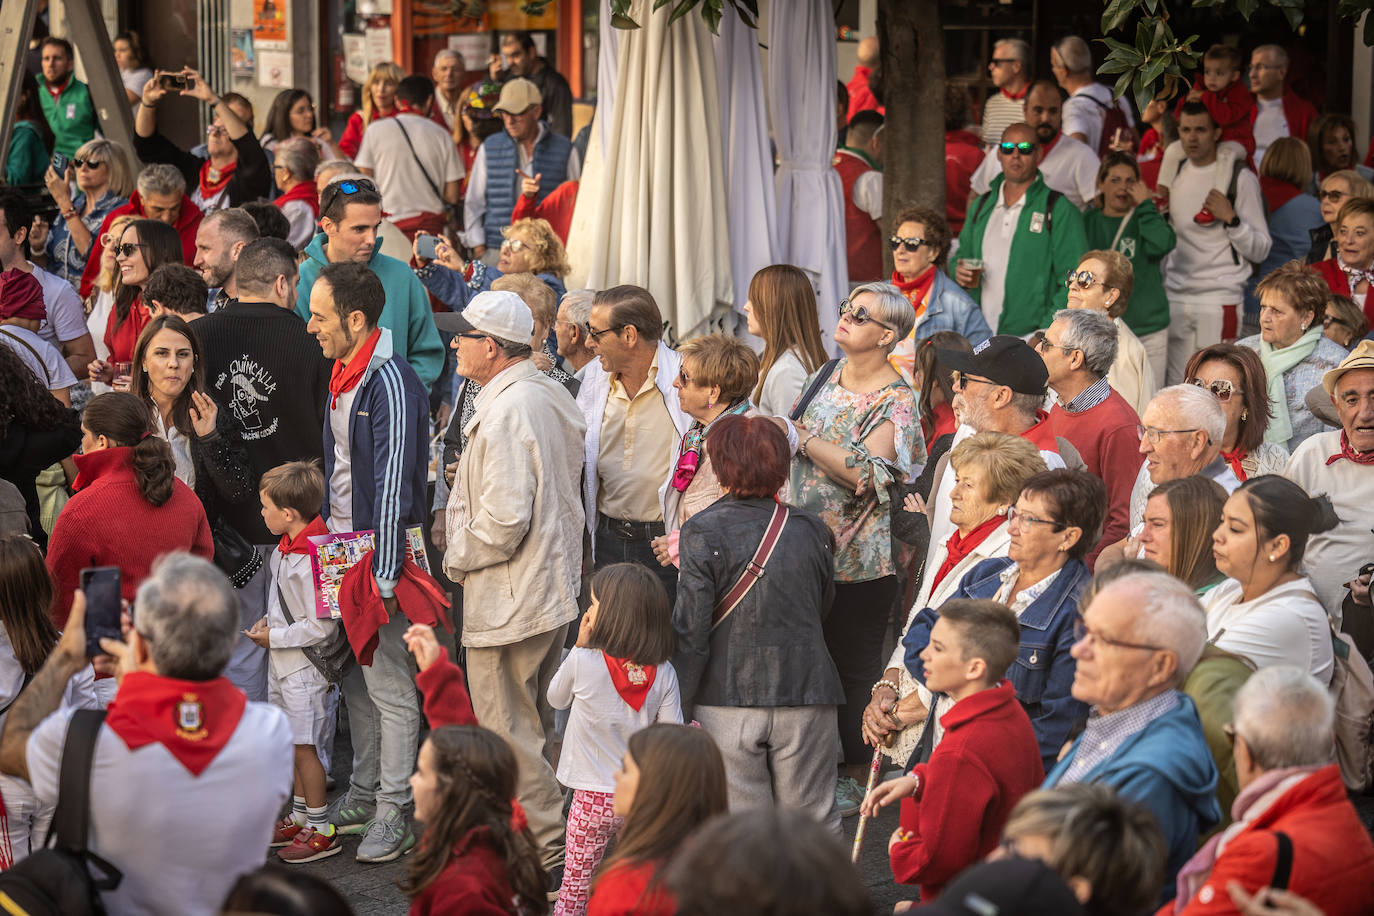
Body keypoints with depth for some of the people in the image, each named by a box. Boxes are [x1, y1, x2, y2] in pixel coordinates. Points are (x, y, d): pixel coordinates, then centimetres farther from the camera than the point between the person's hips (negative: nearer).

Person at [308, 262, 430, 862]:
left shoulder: (391, 384, -19)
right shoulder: (342, 374, 9)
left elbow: (392, 484, -22)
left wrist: (383, 576, -23)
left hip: (377, 552, -9)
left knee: (388, 684, -2)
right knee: (353, 677, 17)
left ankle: (393, 817, 5)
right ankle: (364, 793, 29)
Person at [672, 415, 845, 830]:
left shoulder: (703, 533, -8)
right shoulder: (810, 530, 3)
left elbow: (691, 632, -8)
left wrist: (676, 710, -1)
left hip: (729, 703, -3)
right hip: (807, 695, 3)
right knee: (816, 823, 11)